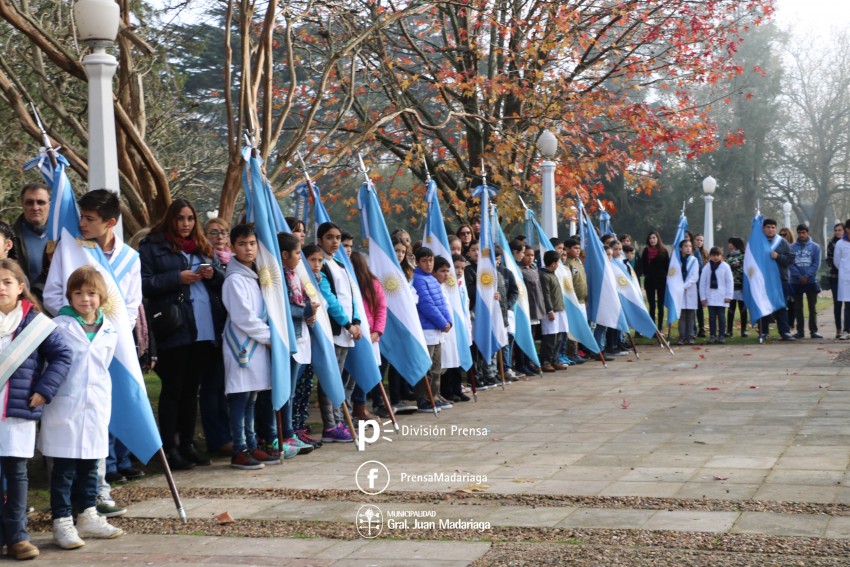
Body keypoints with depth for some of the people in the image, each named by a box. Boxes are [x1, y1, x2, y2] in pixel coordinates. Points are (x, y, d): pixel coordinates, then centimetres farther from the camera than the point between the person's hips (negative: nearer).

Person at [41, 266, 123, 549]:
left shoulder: (109, 331, 7)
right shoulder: (59, 326, -7)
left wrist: (101, 398, 14)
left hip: (95, 409, 5)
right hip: (64, 409, -4)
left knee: (89, 466, 14)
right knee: (64, 468, 0)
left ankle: (88, 517, 25)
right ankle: (61, 522, 7)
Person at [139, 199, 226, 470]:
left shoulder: (203, 248, 19)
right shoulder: (152, 246, 1)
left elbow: (223, 280, 19)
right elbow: (144, 284, -8)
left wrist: (213, 274, -2)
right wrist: (177, 278, -15)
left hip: (205, 330, 5)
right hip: (174, 329, -5)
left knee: (192, 389, 11)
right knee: (172, 389, -1)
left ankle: (187, 444, 18)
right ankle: (170, 448, 3)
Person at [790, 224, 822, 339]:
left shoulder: (815, 247, 3)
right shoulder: (792, 247, 4)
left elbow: (816, 264, -4)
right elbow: (790, 264, -3)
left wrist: (807, 276, -15)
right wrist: (799, 276, -15)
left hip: (811, 281, -1)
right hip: (796, 282, 1)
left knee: (812, 308, 2)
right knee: (798, 308, 5)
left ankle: (813, 331, 5)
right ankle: (800, 331, 11)